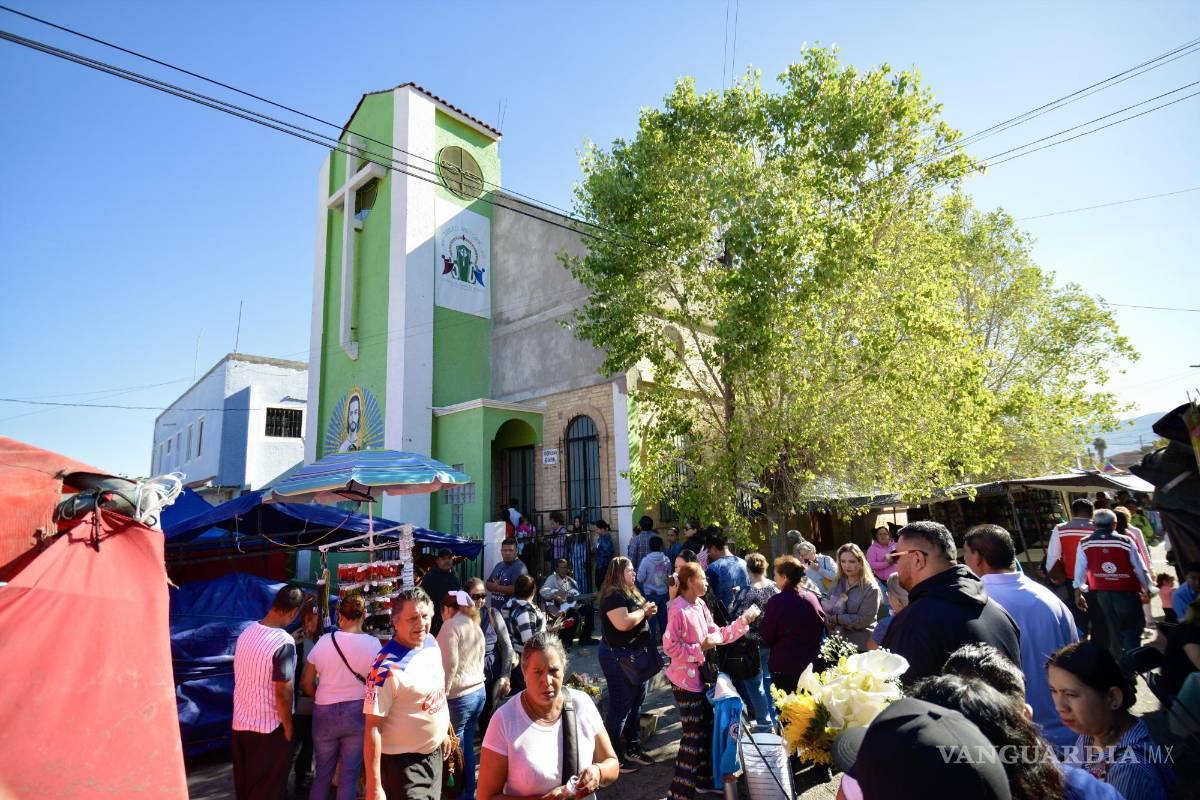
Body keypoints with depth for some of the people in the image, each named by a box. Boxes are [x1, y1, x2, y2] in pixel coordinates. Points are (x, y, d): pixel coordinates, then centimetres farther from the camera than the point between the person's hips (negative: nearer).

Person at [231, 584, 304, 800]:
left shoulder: (246, 633, -3)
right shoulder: (284, 643, -26)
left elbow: (245, 675, 9)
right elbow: (282, 693, -22)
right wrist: (288, 726, -9)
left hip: (241, 722, 7)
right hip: (268, 727, -7)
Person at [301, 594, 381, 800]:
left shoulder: (324, 641, -8)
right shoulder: (372, 643, -12)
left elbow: (306, 683, 2)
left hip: (325, 713, 2)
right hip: (358, 713, -1)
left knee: (323, 772, 19)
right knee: (349, 774, 11)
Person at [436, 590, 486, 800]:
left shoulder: (451, 625, -9)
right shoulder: (475, 625, 16)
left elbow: (450, 662, -17)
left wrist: (442, 693, -10)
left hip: (459, 695, -8)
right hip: (479, 690, 8)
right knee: (467, 746, 15)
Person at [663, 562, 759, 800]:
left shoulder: (700, 606, 4)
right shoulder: (679, 610, -23)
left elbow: (717, 634, 5)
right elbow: (670, 646, -25)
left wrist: (744, 621, -1)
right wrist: (701, 647, -23)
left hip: (700, 676, 9)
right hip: (685, 679, -9)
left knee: (708, 729, 20)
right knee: (694, 735, -2)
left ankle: (704, 777, 38)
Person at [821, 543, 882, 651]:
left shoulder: (871, 588, -12)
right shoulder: (837, 583, 4)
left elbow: (863, 619, -17)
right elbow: (826, 607, 4)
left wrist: (836, 618, -16)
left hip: (861, 646, -4)